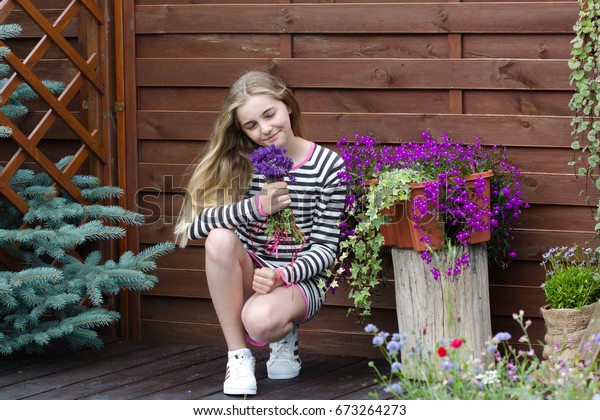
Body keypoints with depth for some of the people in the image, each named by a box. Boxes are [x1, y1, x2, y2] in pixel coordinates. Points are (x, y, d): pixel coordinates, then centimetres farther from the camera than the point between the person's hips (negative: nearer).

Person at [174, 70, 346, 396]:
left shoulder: (327, 166, -8)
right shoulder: (239, 162, -3)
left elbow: (325, 248, -8)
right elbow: (193, 225, -16)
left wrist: (282, 276, -26)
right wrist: (256, 206, -28)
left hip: (301, 280, -3)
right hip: (248, 276, 3)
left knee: (260, 320, -35)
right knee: (220, 238, -30)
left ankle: (284, 335, 7)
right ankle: (238, 355, -17)